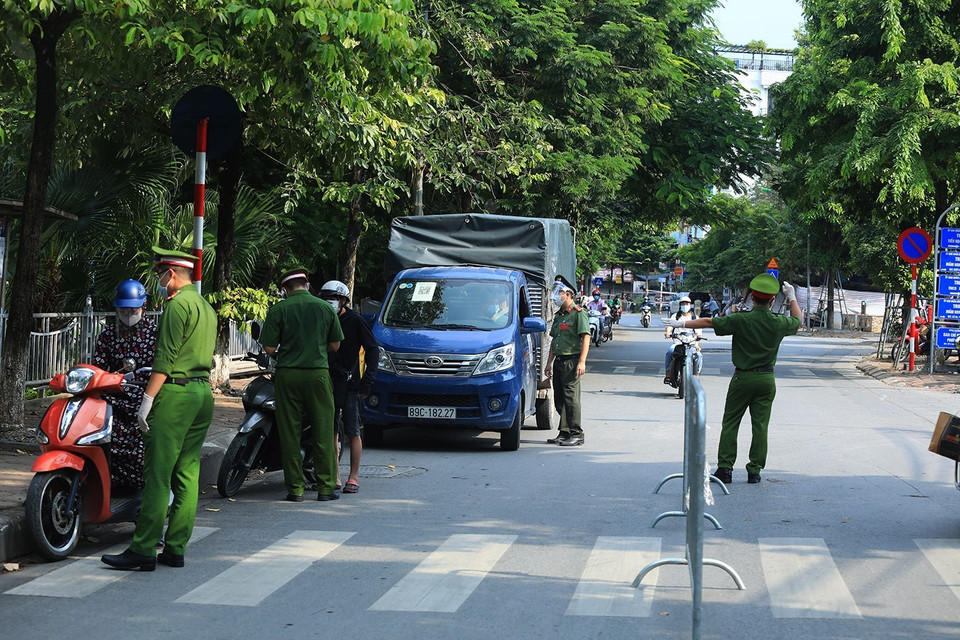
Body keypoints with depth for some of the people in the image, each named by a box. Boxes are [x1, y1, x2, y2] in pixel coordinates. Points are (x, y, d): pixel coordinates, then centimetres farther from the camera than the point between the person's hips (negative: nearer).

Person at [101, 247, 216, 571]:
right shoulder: (207, 307, 19)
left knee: (157, 475, -8)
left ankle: (144, 550, -9)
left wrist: (147, 400, -15)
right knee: (188, 475, 8)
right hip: (204, 392, 9)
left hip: (176, 393, -9)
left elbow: (166, 357, -15)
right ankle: (175, 549, 10)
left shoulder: (178, 304, -9)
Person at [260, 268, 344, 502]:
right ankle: (326, 487, 7)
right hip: (318, 372, 1)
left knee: (290, 433, 5)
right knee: (323, 432, 6)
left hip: (288, 374, -1)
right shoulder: (326, 308, 3)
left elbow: (269, 348, -6)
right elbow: (335, 345, 9)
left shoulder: (278, 310, -4)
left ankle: (295, 488, 6)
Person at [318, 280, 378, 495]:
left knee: (352, 432, -4)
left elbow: (373, 350, -4)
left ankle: (354, 477, 3)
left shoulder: (355, 321, -4)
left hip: (348, 383, -5)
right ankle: (334, 477, 14)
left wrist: (366, 382, -11)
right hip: (326, 382, 5)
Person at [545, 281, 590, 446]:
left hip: (572, 360, -9)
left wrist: (582, 362, -21)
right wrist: (549, 362, 22)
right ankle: (564, 433, 15)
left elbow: (586, 337, -13)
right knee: (559, 399, 9)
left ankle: (576, 434, -7)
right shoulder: (558, 315, 20)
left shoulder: (578, 313, -6)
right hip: (559, 361, 9)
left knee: (571, 398, -10)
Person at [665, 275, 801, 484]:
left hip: (743, 377, -2)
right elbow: (797, 321, 19)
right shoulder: (779, 323, -4)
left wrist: (682, 323, 2)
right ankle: (754, 470, 5)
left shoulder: (741, 320, -13)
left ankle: (725, 468, 3)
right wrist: (792, 298, 32)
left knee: (730, 423, 6)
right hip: (766, 378, 2)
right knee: (760, 425, 5)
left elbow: (709, 322, -7)